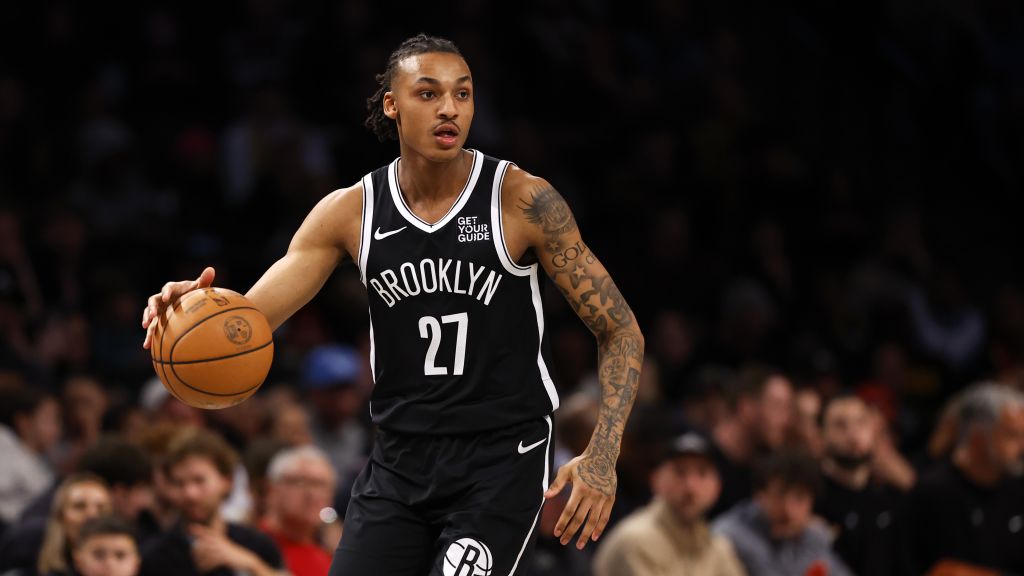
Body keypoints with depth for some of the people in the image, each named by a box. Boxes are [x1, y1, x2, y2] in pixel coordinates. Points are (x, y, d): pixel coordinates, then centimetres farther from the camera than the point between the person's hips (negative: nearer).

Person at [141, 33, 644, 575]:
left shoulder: (522, 200, -10)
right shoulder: (350, 211, 0)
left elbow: (620, 331, -5)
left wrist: (602, 456, -18)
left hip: (500, 462, -4)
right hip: (397, 462, 4)